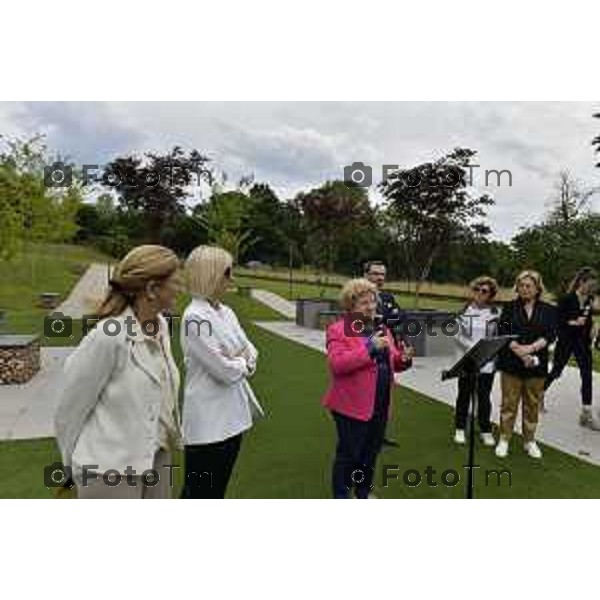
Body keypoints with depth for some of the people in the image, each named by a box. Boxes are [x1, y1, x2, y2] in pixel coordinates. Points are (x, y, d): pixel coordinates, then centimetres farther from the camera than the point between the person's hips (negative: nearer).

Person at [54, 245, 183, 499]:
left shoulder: (160, 326, -2)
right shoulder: (109, 336, -24)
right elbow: (70, 405, -13)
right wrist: (73, 459, 0)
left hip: (157, 457, 7)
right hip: (112, 468, -7)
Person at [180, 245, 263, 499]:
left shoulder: (226, 312, 6)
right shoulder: (194, 318, -19)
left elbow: (250, 350, 9)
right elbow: (225, 371, -22)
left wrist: (239, 360, -11)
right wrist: (242, 361, -3)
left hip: (233, 415, 8)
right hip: (208, 421, -8)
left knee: (218, 490, 22)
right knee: (200, 493, 8)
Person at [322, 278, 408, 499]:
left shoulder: (381, 328, 12)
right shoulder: (338, 330, -11)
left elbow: (391, 362, 16)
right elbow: (336, 363, -24)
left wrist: (402, 358, -7)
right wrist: (369, 348, -27)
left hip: (380, 403, 7)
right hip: (352, 404, -7)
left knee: (371, 451, 20)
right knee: (349, 453, 4)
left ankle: (363, 493, 38)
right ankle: (341, 497, 21)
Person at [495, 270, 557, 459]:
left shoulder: (548, 310, 4)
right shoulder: (510, 307, 3)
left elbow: (550, 335, -5)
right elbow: (504, 333, -6)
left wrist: (530, 348, -19)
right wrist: (519, 352, -18)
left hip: (536, 365, 1)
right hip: (511, 363, -1)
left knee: (532, 404, 10)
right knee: (509, 403, 4)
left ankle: (529, 441, 25)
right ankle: (504, 440, 15)